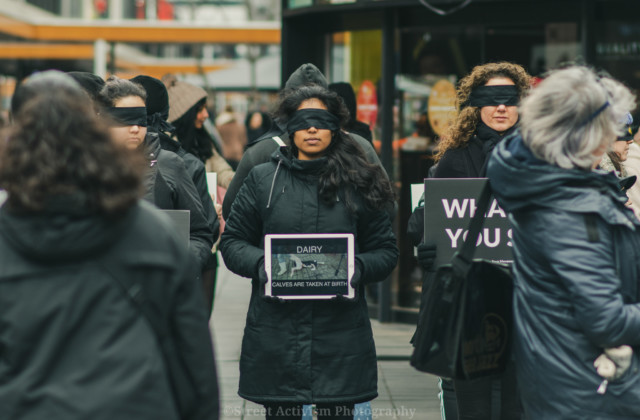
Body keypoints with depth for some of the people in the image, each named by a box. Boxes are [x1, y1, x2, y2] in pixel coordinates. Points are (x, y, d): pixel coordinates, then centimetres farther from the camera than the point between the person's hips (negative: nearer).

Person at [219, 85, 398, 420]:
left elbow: (386, 250, 9)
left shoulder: (358, 184, 8)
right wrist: (260, 265, -11)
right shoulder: (263, 179, 8)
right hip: (276, 331, 0)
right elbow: (232, 241, 8)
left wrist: (358, 269, -12)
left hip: (340, 334, 0)